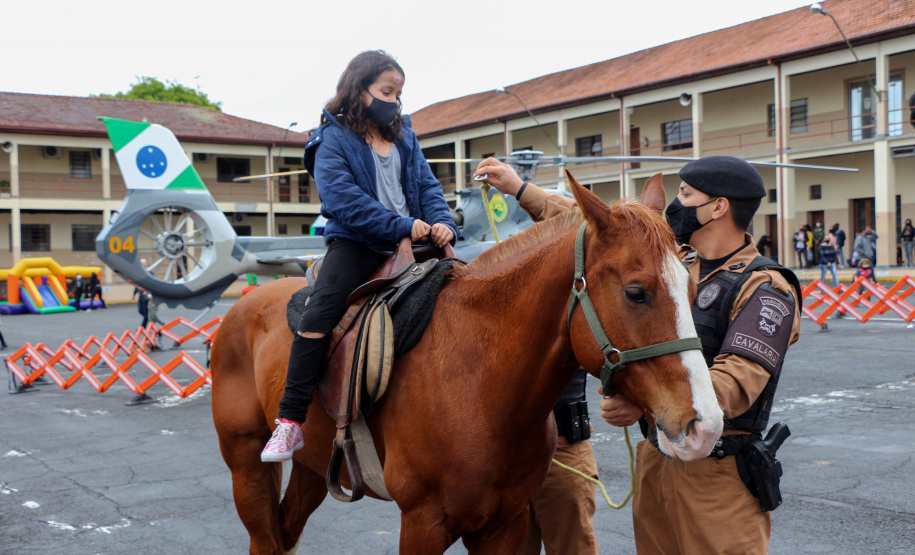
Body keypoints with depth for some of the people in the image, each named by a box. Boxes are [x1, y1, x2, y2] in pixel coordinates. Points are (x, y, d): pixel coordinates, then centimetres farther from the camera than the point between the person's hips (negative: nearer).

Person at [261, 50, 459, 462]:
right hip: (356, 244, -5)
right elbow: (345, 199, -15)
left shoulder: (404, 137, 18)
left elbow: (427, 187, 13)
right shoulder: (332, 141, -1)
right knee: (317, 316, -21)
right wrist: (402, 226, -22)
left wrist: (442, 223, -10)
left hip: (407, 244, 6)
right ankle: (290, 421, -15)